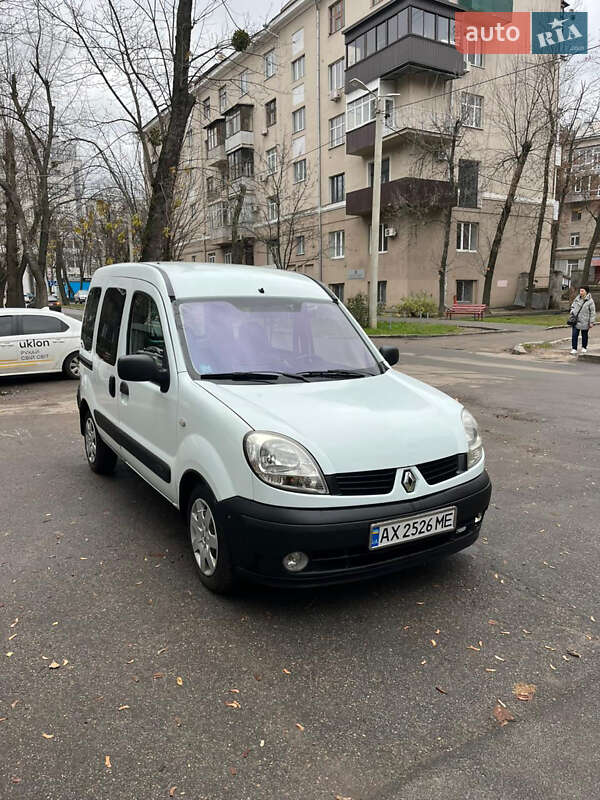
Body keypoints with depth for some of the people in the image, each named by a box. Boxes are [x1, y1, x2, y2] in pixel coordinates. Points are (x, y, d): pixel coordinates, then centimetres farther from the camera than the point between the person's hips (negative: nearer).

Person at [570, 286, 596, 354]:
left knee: (584, 335, 12)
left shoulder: (590, 301, -10)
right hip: (576, 320, 3)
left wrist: (592, 322, -10)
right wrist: (572, 312, -1)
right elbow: (573, 306, 18)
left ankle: (584, 348, 29)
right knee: (575, 335, -2)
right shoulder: (577, 298, 3)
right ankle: (574, 349, 2)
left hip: (585, 322, -3)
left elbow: (592, 312, -8)